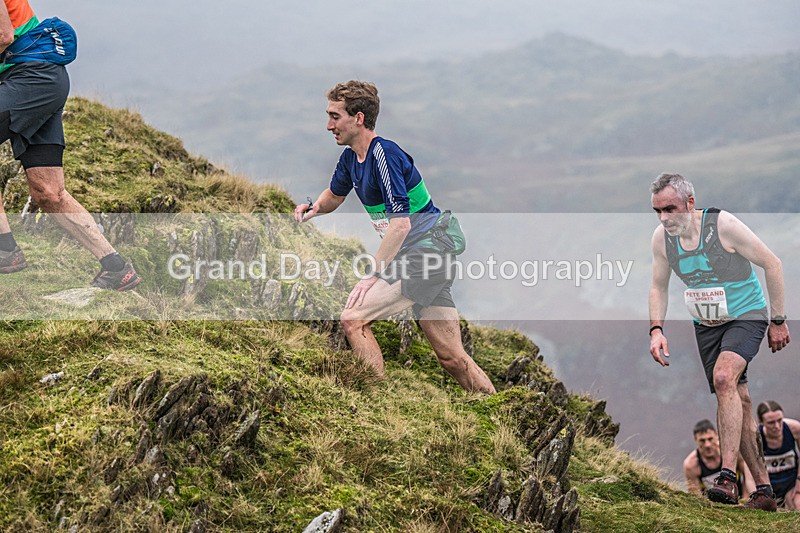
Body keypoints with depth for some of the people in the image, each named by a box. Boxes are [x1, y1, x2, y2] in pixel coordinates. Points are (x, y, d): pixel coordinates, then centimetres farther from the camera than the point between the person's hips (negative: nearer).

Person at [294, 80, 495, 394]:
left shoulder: (384, 155, -18)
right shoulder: (351, 156, 10)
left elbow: (400, 224, -24)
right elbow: (335, 195, 31)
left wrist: (372, 275, -24)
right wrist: (315, 207, 8)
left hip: (423, 257, -9)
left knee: (353, 319, -16)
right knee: (452, 359, 8)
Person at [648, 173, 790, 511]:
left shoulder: (724, 225, -22)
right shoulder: (661, 238, -6)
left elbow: (772, 264, -12)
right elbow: (658, 287, 9)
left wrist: (778, 321, -10)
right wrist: (656, 329, -7)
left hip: (746, 316, -6)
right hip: (706, 324, 6)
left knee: (724, 378, -30)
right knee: (738, 402, 6)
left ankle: (728, 477, -34)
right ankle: (763, 489, 14)